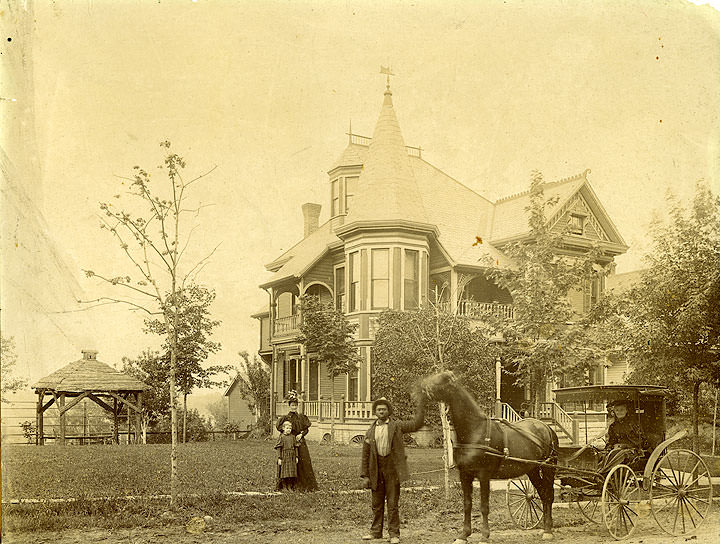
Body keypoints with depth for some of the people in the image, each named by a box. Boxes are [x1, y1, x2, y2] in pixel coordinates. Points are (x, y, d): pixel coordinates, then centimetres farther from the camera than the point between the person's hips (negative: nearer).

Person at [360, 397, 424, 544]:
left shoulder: (396, 426, 4)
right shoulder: (370, 431, 8)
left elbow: (415, 424, -4)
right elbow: (365, 455, 9)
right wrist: (364, 475, 4)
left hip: (392, 468, -2)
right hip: (376, 470, 3)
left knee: (393, 503, 0)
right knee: (377, 503, 11)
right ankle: (376, 531, 23)